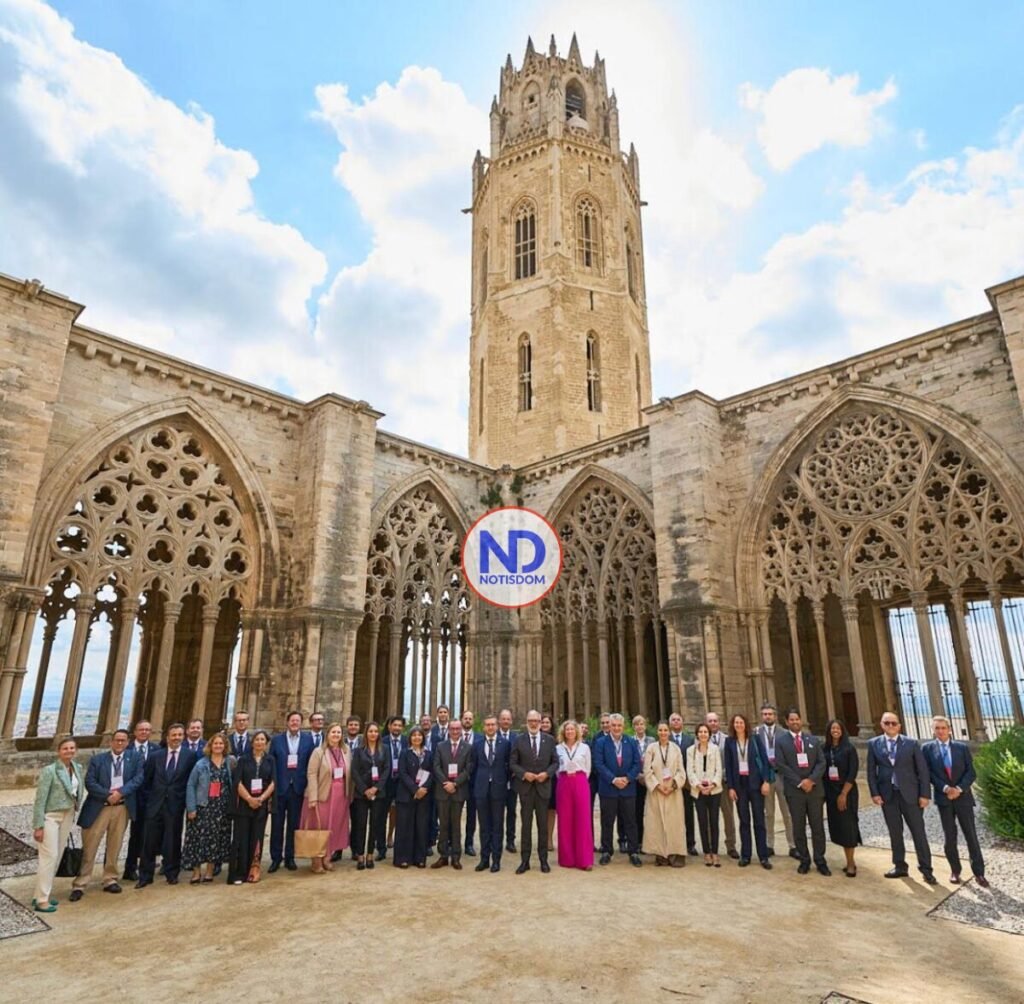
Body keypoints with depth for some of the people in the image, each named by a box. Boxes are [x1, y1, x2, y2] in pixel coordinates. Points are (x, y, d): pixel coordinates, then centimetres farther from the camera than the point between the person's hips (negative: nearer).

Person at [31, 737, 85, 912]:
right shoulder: (49, 770, -15)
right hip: (50, 816, -6)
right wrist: (38, 826, -15)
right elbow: (40, 799, -14)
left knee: (57, 856, 10)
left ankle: (42, 894, 22)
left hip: (67, 815, 6)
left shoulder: (78, 769, 3)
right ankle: (41, 901, 4)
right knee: (49, 857, -6)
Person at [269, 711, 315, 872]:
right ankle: (276, 858, 18)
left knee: (294, 824, 9)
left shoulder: (308, 739, 3)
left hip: (298, 788, 1)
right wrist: (271, 785, -5)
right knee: (277, 824, 6)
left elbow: (311, 762, 2)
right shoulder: (276, 739, 1)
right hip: (279, 787, -1)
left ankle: (290, 857, 21)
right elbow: (270, 763, 0)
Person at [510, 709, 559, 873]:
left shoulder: (549, 739, 2)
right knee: (526, 824, 6)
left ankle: (543, 859, 19)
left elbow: (555, 762, 4)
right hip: (525, 786, -1)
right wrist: (524, 774, -15)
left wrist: (547, 773, -12)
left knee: (543, 824, 8)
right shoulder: (519, 740, -1)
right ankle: (525, 860, 15)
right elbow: (512, 763, -1)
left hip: (543, 786, 1)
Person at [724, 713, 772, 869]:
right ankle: (745, 855, 13)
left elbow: (764, 760, -1)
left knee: (759, 820, 2)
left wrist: (766, 781, -10)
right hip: (739, 784, 1)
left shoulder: (755, 739, 1)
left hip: (755, 783, -1)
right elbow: (728, 765, 2)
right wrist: (730, 787, -2)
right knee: (744, 820, 6)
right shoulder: (729, 741, 3)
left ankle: (763, 856, 9)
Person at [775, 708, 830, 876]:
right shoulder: (780, 740, -1)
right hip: (794, 790, -2)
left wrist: (811, 780, -12)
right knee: (799, 828, 6)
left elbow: (821, 763, 2)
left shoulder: (813, 740, 9)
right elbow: (781, 764, -7)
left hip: (815, 788, 2)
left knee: (818, 826, 6)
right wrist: (800, 782, -13)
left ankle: (820, 861, 18)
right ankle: (804, 860, 19)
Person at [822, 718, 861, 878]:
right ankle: (849, 860, 21)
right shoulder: (825, 749, 3)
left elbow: (853, 772, -12)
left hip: (846, 791, -4)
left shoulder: (849, 748, -8)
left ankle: (850, 863, 10)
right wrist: (824, 793, -1)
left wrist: (843, 794, -16)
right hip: (830, 791, 4)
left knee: (847, 825, -1)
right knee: (838, 826, 8)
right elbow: (822, 770, 4)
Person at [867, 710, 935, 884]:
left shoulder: (911, 743, 0)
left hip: (909, 793, -1)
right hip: (887, 794, 2)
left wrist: (924, 794, -7)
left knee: (918, 831, 4)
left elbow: (923, 769, -1)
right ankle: (900, 866, 22)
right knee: (895, 832, 10)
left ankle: (926, 868, 15)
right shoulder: (874, 744, 3)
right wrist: (874, 793, -4)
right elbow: (871, 771, 4)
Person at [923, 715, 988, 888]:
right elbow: (929, 773, -4)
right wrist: (945, 788, -17)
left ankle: (979, 873, 12)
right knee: (950, 837, 7)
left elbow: (971, 772, -1)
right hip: (944, 798, 0)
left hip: (963, 797, 0)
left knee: (971, 836, 2)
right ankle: (955, 871, 18)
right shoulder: (927, 748, 0)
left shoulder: (963, 747, 3)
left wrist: (959, 788, -15)